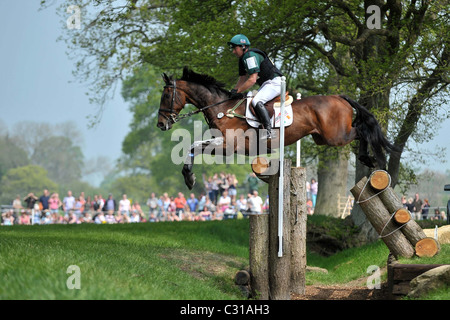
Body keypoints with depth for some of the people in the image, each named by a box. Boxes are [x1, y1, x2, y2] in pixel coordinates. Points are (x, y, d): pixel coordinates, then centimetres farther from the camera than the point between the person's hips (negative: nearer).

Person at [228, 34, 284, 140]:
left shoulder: (250, 56, -17)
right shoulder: (243, 58, 16)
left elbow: (252, 80, -23)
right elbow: (242, 79, 21)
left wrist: (237, 91, -17)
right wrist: (233, 92, 10)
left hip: (274, 82, -11)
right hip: (266, 84, 11)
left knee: (256, 101, -28)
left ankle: (269, 131, -35)